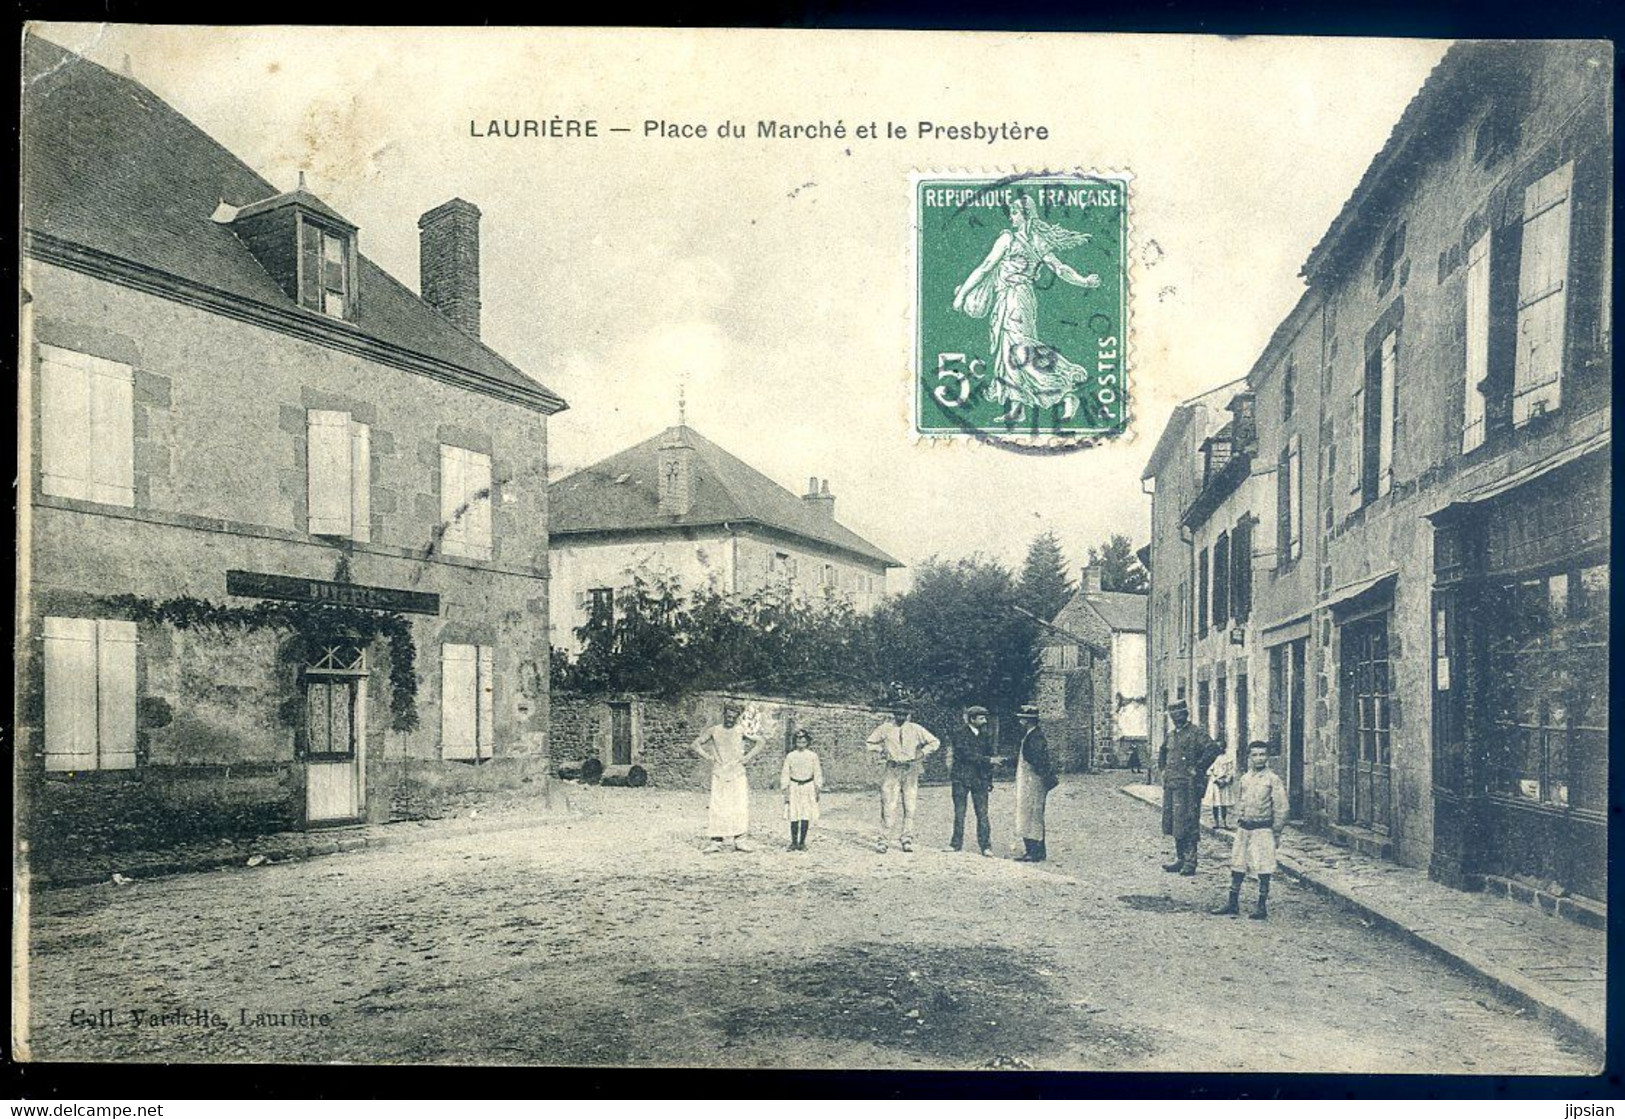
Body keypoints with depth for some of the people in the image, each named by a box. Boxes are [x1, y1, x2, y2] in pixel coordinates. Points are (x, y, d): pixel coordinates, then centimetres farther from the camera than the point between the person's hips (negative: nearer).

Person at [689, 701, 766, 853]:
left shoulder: (741, 731, 3)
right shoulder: (714, 731, 5)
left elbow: (760, 742, 6)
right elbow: (695, 744, 10)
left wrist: (747, 757, -1)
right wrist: (708, 757, 0)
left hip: (737, 773, 0)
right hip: (719, 774, 0)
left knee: (740, 806, -6)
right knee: (717, 807, -4)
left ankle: (739, 840, -1)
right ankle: (716, 841, -1)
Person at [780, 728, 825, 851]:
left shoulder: (813, 756, 2)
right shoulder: (790, 756, 1)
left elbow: (817, 773, 7)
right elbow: (785, 773, 4)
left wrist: (817, 789, 4)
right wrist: (785, 790, 0)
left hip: (808, 787, 0)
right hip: (794, 787, 0)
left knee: (806, 817, -1)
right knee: (794, 817, -2)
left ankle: (802, 842, 8)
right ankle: (794, 842, 8)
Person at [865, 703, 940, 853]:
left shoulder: (915, 729, 5)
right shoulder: (885, 729, 4)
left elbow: (934, 742, 12)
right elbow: (870, 743, 15)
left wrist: (922, 752, 0)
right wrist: (881, 751, 1)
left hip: (911, 770, 1)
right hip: (892, 769, -1)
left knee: (910, 806, 1)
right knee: (889, 806, -7)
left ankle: (907, 840, 10)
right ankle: (883, 841, -3)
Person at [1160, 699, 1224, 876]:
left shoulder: (1196, 733, -7)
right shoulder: (1171, 735, 16)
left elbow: (1213, 749, -20)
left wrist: (1198, 769, -16)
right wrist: (1164, 770, 20)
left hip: (1188, 786, -8)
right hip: (1170, 785, 8)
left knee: (1187, 825, -7)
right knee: (1172, 823, 11)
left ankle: (1190, 863, -2)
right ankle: (1180, 859, 20)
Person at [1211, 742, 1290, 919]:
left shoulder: (1273, 780, -7)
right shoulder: (1243, 779, 9)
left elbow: (1280, 808, -6)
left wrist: (1276, 832, -7)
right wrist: (1239, 823, 13)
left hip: (1263, 828, -5)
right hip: (1244, 828, 5)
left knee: (1263, 868, -1)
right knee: (1237, 865, 8)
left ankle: (1262, 906, 8)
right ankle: (1233, 903, 15)